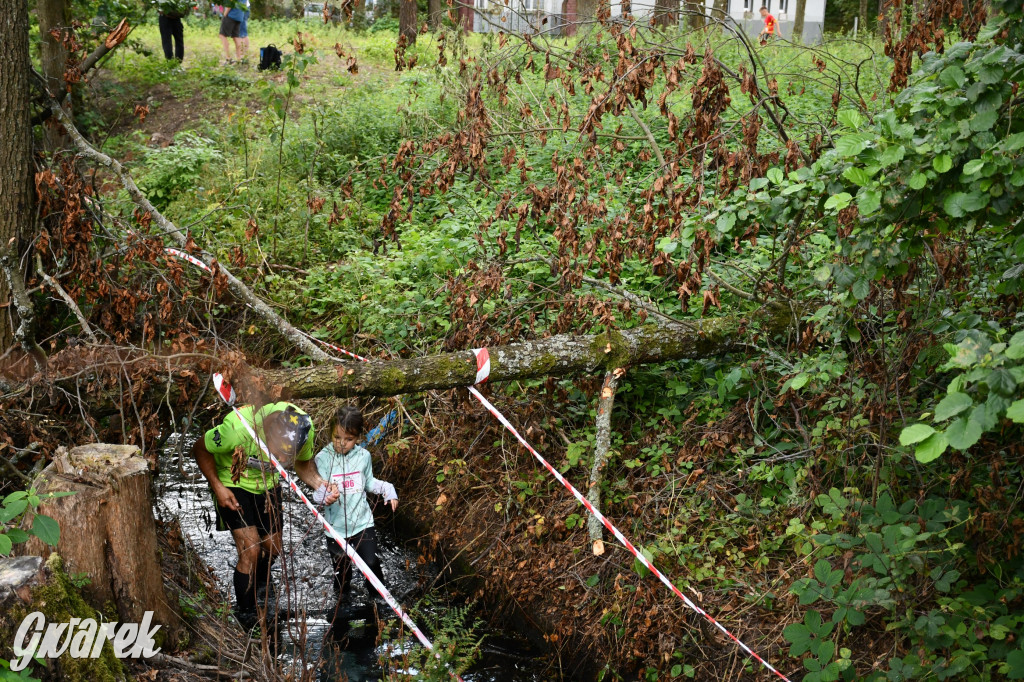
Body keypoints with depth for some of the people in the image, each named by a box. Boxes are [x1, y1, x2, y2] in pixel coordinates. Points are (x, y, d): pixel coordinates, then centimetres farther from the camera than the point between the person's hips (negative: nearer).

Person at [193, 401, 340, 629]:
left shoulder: (304, 428, -28)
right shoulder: (238, 426, -40)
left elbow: (303, 463, -7)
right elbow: (201, 449, -20)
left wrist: (320, 484, -26)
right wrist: (217, 487, -23)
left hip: (268, 485, 4)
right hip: (233, 485, -4)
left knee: (273, 548, 15)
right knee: (250, 550, -14)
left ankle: (261, 578, 52)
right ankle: (245, 615, 9)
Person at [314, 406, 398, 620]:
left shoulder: (363, 456, -4)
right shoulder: (323, 458, -13)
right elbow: (319, 492, -18)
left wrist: (387, 489, -1)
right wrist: (324, 498, -40)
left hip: (363, 522, 1)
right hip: (336, 527, -1)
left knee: (371, 562, -1)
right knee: (342, 569, 11)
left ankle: (378, 594, 28)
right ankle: (342, 597, 41)